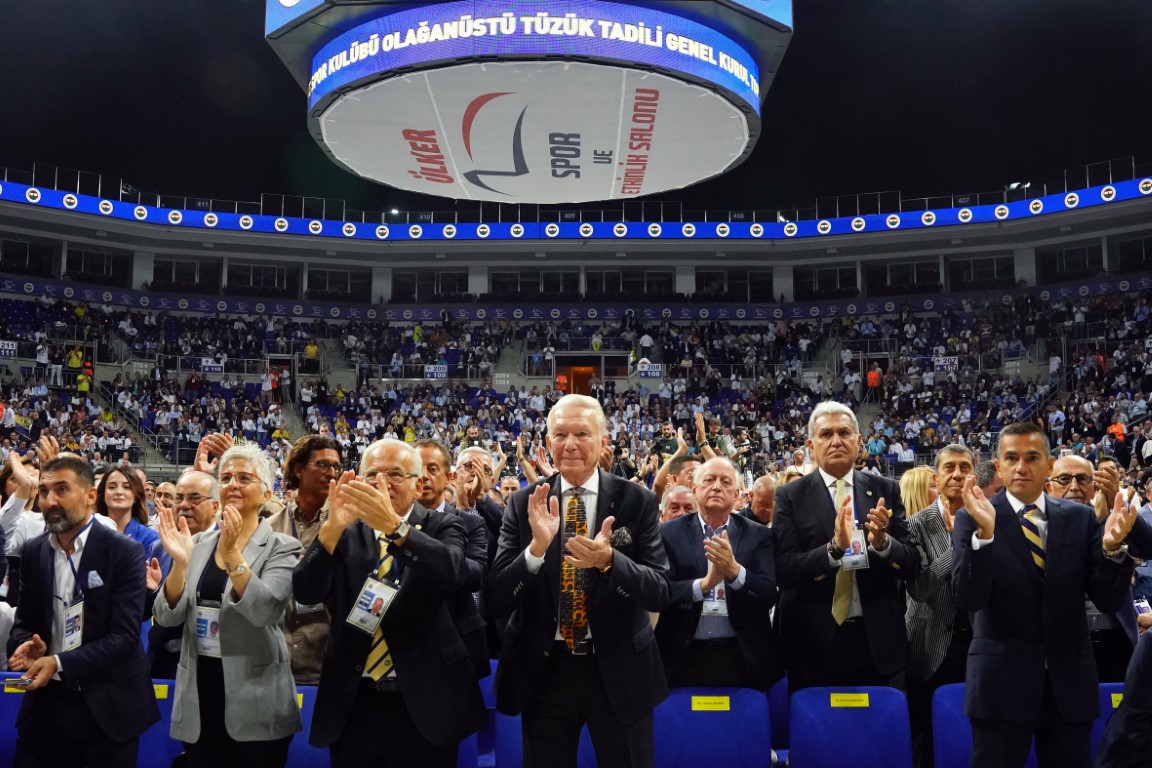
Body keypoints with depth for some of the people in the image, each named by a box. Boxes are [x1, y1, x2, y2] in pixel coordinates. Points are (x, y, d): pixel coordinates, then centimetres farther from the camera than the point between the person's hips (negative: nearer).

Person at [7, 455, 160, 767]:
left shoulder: (124, 552, -12)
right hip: (47, 700, 4)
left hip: (107, 706, -4)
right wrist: (24, 645, -10)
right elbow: (24, 619, 12)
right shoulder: (34, 551, 4)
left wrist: (59, 663, -25)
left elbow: (124, 635, -16)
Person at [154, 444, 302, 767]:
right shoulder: (198, 543, 5)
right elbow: (166, 617, -1)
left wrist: (232, 553, -30)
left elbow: (265, 612, -21)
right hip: (198, 698, 4)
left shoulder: (281, 547, -7)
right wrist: (180, 561, -18)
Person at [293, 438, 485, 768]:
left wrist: (392, 524, -33)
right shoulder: (346, 533, 5)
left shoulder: (442, 527, 0)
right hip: (353, 704, 2)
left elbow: (451, 572, -21)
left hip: (424, 703, -2)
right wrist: (332, 528, -25)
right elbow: (306, 593, -9)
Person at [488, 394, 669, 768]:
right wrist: (536, 548, -25)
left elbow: (660, 592, -10)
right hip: (542, 671, 1)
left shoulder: (638, 501, -7)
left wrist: (609, 560, -28)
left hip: (618, 671, -1)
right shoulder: (523, 503, -4)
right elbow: (496, 601, -8)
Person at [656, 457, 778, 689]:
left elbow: (769, 596, -6)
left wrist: (734, 570, -24)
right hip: (685, 657, 0)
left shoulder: (758, 535, 3)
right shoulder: (670, 533, 1)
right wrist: (703, 584, -24)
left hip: (743, 658, 1)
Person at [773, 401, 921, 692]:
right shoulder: (791, 496, -3)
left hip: (878, 642, 2)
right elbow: (783, 570, -12)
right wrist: (834, 548, -27)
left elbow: (912, 565, 1)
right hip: (814, 643, -2)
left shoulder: (885, 491, 3)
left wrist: (882, 542, -19)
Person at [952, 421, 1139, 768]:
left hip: (1069, 679, 3)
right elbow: (967, 599, -15)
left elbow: (1108, 600, -2)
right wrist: (984, 532, -29)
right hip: (1001, 679, -3)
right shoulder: (972, 518, -6)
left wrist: (1112, 547, -20)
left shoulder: (1081, 517, 3)